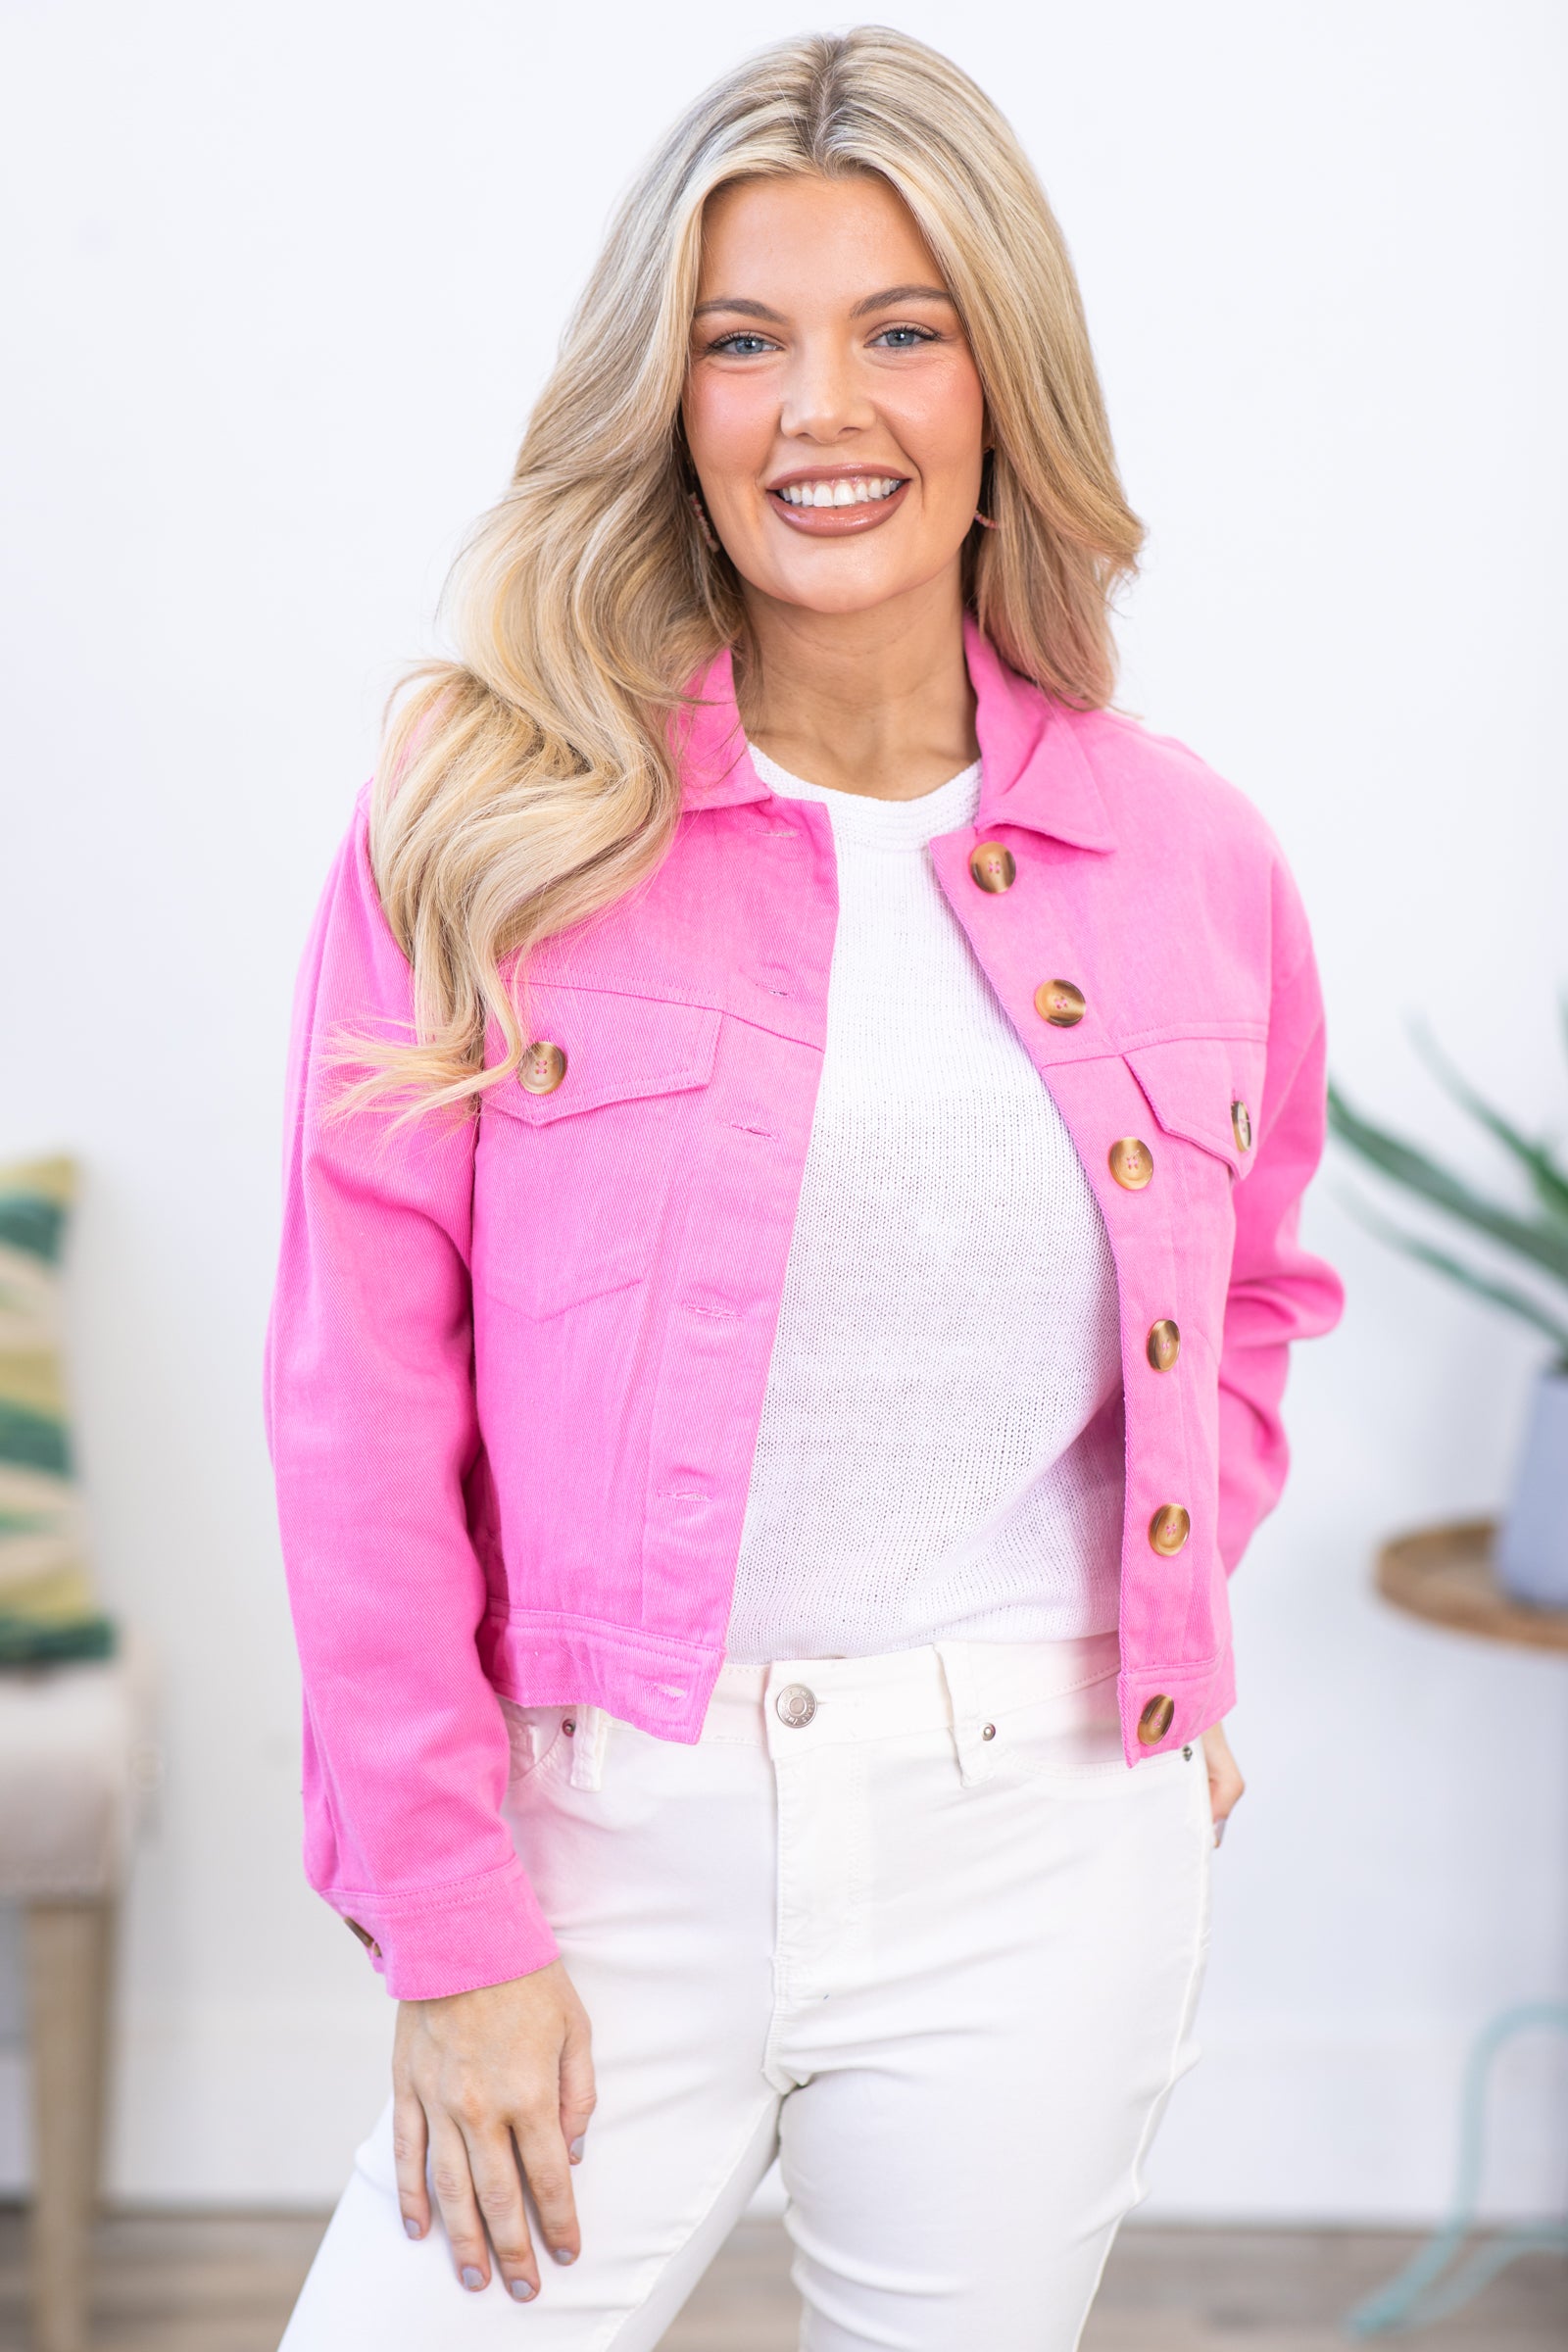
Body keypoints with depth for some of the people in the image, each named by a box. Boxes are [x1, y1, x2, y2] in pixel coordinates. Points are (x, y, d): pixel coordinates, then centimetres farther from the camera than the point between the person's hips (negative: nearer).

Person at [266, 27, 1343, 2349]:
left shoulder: (1189, 856, 3)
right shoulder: (489, 821, -5)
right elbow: (365, 1401, -6)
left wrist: (1172, 1631, 5)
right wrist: (446, 1924, -8)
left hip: (1042, 1867, 2)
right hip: (618, 1848, -2)